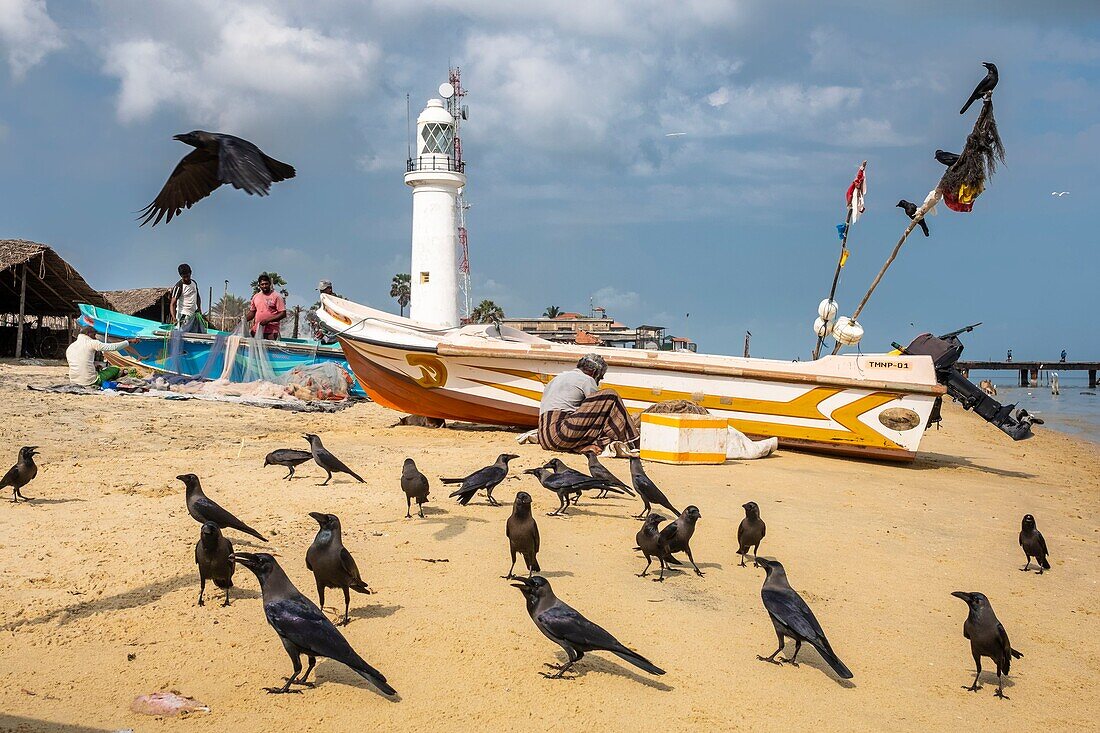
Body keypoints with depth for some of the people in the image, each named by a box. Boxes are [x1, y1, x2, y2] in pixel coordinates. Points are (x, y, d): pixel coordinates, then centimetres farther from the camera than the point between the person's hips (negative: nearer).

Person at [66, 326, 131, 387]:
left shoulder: (69, 348, 12)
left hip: (73, 382, 6)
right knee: (115, 370, 12)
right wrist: (128, 342, 8)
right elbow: (112, 347, -4)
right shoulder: (92, 343, -7)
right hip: (89, 382, -6)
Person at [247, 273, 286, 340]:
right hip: (256, 331, 5)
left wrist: (268, 320, -16)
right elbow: (252, 312, 24)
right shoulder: (255, 297, 16)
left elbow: (283, 314, -7)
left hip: (271, 332, -5)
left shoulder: (276, 296, -1)